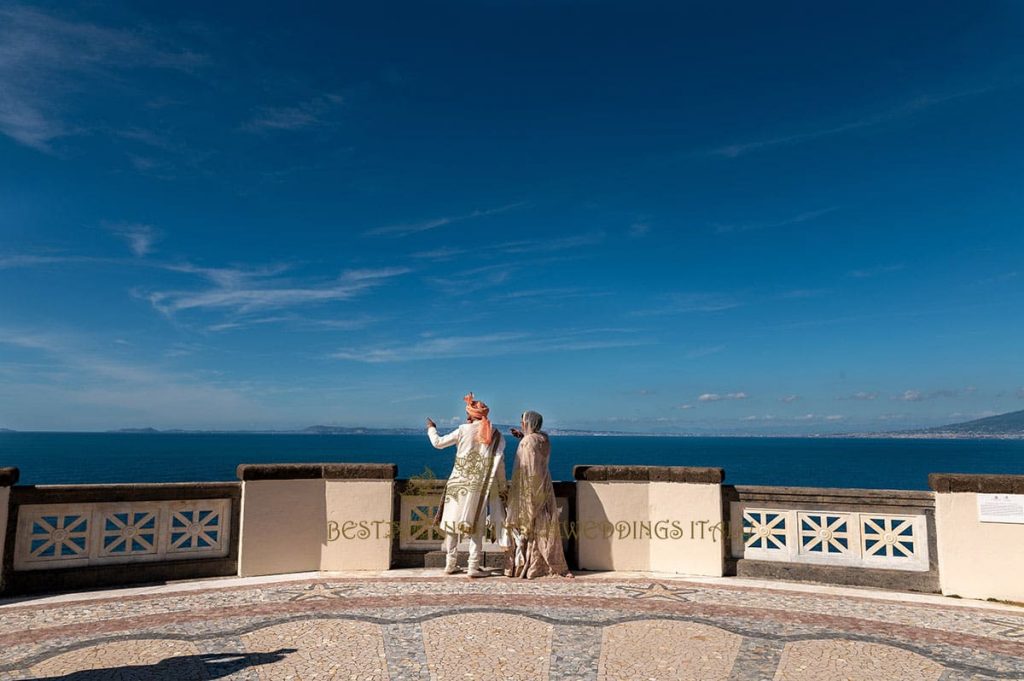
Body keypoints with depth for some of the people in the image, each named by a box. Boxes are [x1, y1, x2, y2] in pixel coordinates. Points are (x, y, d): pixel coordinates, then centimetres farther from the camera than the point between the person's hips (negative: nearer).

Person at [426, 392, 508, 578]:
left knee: (452, 522, 11)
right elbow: (499, 464, -1)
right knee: (476, 527, 5)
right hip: (480, 486, 0)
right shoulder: (495, 434, 1)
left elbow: (438, 443, 6)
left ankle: (450, 564, 16)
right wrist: (501, 487, 7)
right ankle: (474, 567, 2)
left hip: (458, 483, 0)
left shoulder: (463, 430, -2)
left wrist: (431, 429, 25)